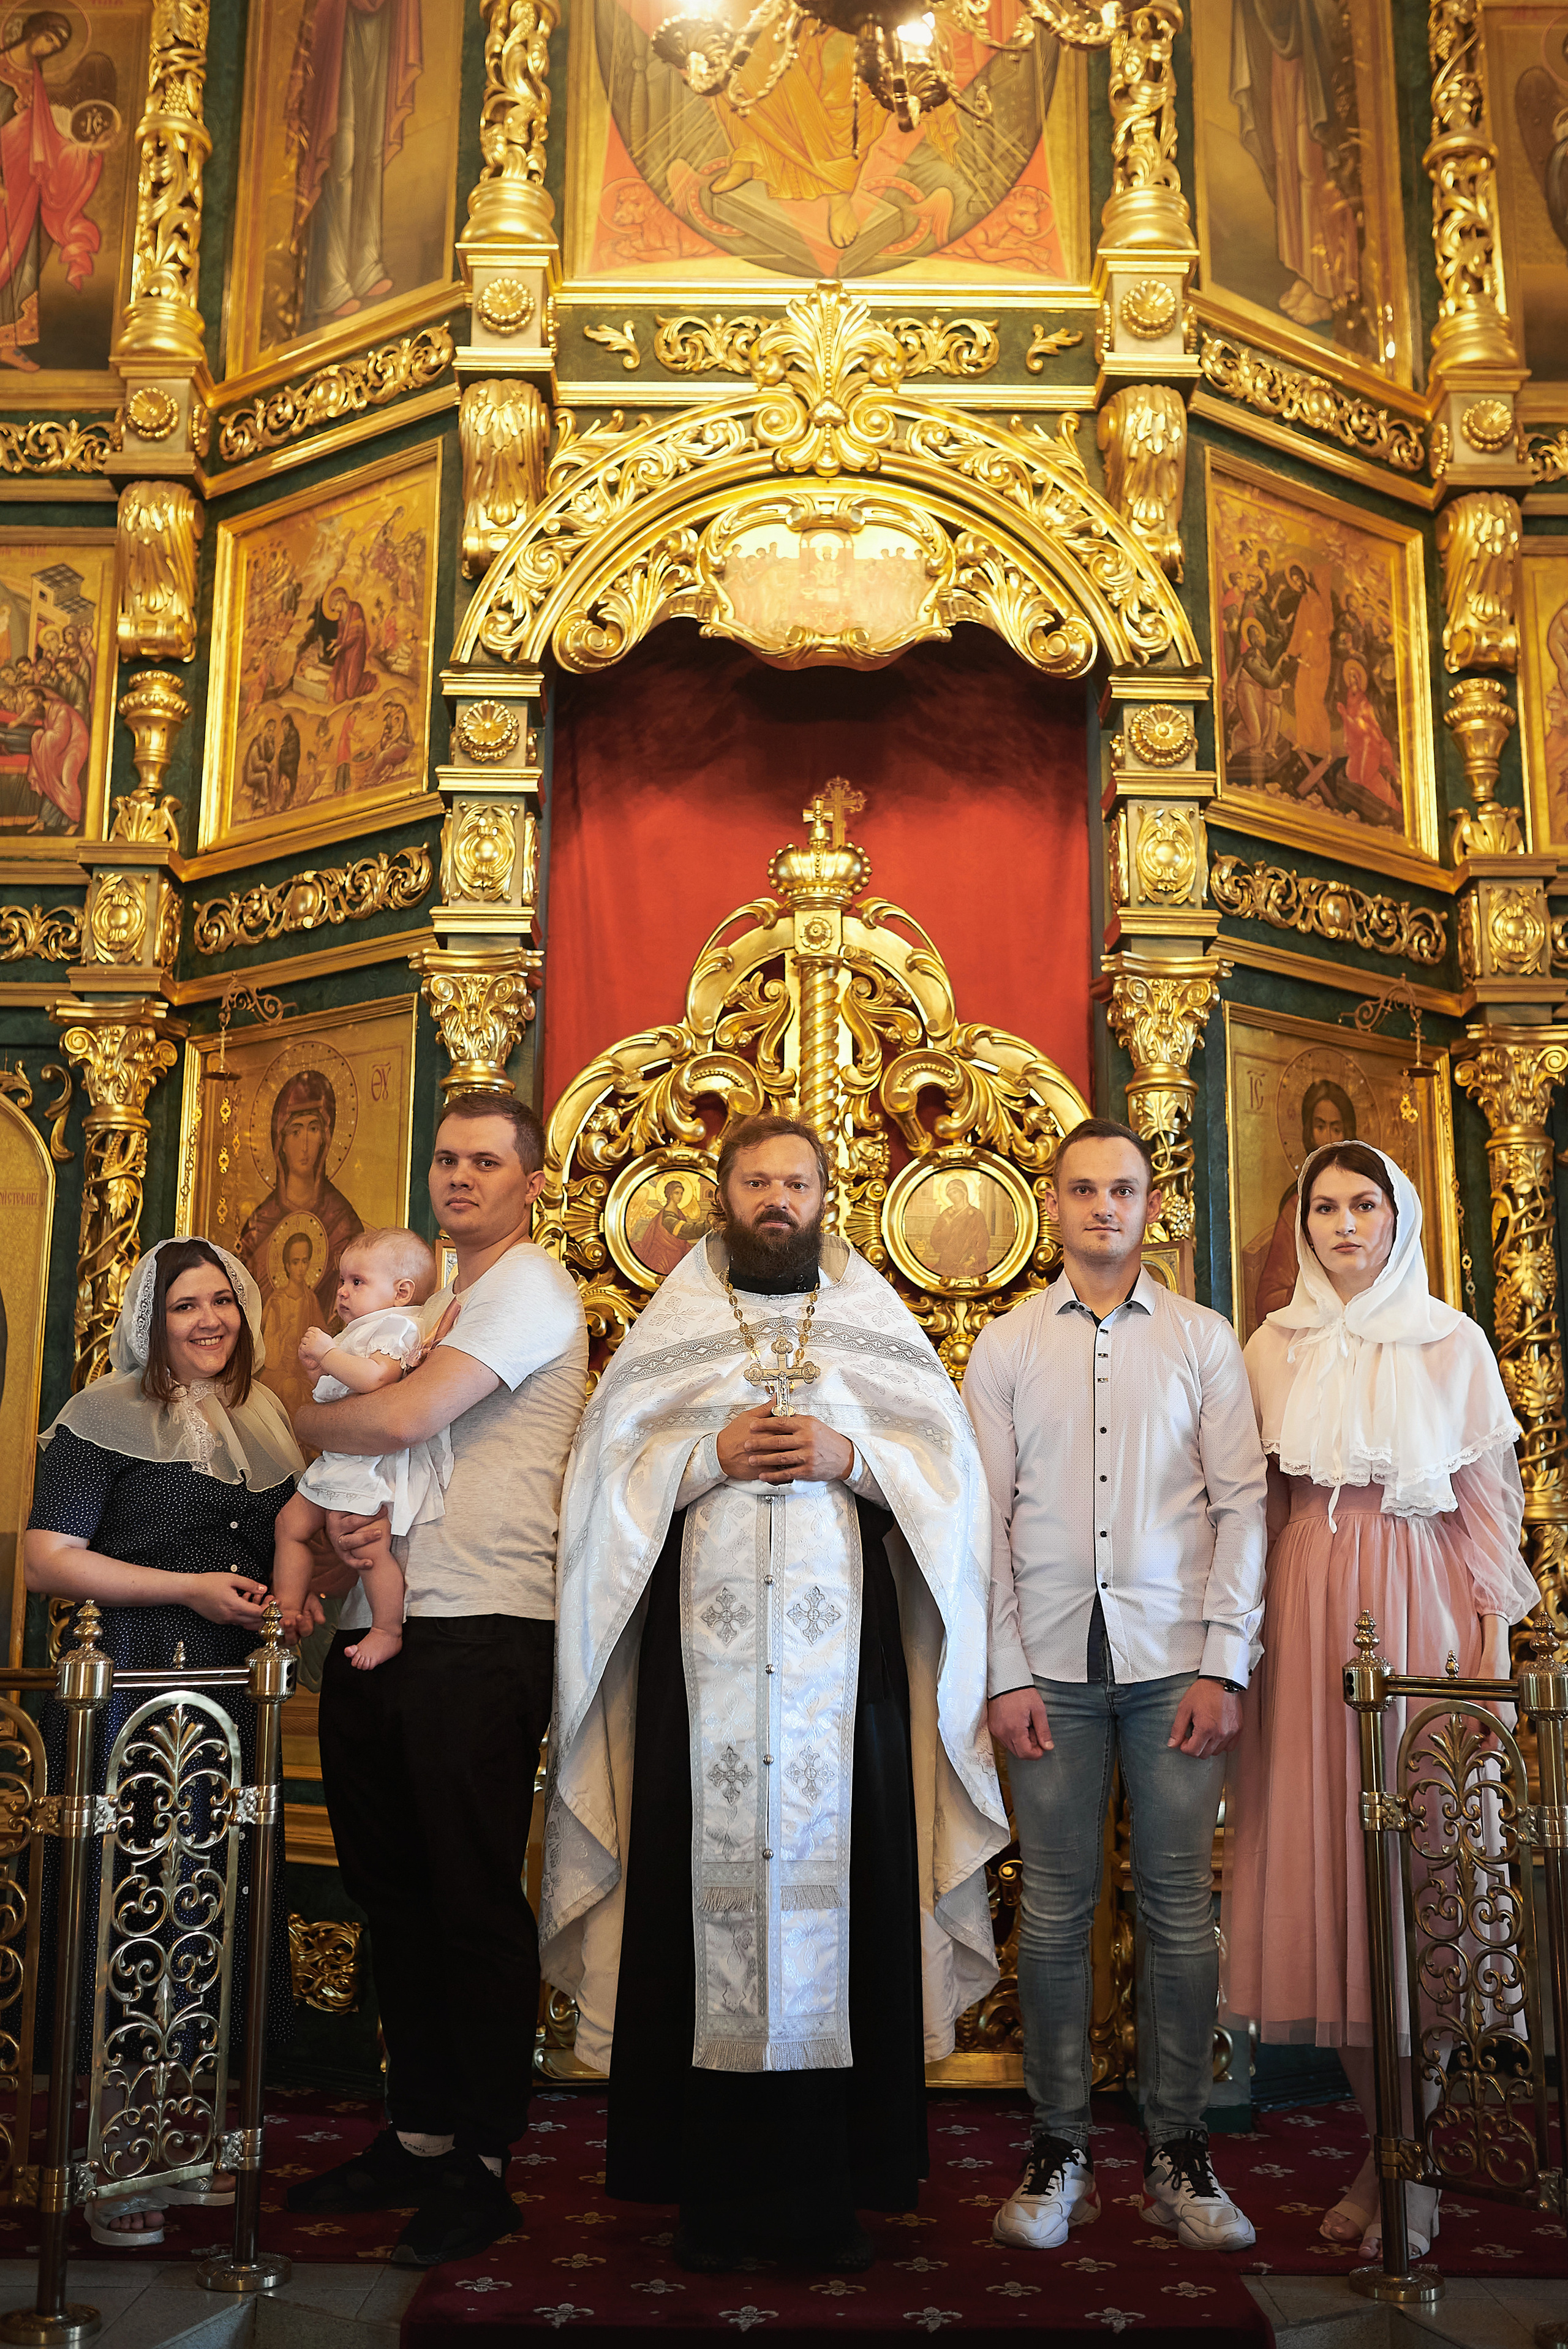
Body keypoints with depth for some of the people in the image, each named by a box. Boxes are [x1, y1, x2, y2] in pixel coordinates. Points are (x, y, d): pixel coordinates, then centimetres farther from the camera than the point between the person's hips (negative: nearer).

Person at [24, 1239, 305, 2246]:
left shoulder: (266, 1423, 14)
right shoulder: (106, 1417, -4)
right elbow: (47, 1559, -10)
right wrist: (189, 1588, -15)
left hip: (235, 1693, 6)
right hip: (130, 1690, -6)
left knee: (222, 1908, 8)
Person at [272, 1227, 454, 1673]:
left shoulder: (396, 1327, -12)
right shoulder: (358, 1332, 19)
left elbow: (374, 1376, -31)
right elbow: (338, 1387, 28)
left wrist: (327, 1352, -22)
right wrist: (317, 1362, 11)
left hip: (377, 1462, -10)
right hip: (339, 1460, 10)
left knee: (370, 1547, -11)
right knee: (292, 1523, 12)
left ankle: (388, 1632, 5)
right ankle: (287, 1610, 21)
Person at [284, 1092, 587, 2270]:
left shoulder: (530, 1285, -6)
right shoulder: (433, 1295, 21)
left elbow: (404, 1417, -18)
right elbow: (374, 1446, 18)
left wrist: (295, 1418, 1)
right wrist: (341, 1507, -5)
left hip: (480, 1633, -8)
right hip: (378, 1630, 9)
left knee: (476, 1905, 0)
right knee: (396, 1896, 15)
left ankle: (484, 2165, 12)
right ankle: (418, 2136, 28)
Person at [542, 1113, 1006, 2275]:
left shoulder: (880, 1325, 13)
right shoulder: (671, 1328, 13)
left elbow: (952, 1469, 7)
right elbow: (608, 1470, 6)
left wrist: (850, 1459, -9)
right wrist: (710, 1456, -9)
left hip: (845, 1653, 0)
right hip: (704, 1656, 0)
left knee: (842, 1879, -2)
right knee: (709, 1887, -2)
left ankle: (832, 2189, 10)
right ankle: (715, 2189, 10)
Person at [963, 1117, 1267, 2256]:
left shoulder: (1205, 1339, 7)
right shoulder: (1006, 1345, 9)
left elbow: (1241, 1502, 3)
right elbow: (987, 1514, 5)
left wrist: (1224, 1665, -4)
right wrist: (1005, 1672, -2)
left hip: (1173, 1658, 0)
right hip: (1052, 1660, 1)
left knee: (1180, 1909, 2)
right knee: (1056, 1910, 3)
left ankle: (1179, 2152, 15)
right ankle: (1060, 2150, 15)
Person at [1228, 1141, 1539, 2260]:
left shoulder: (1454, 1343, 5)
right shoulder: (1276, 1348, 10)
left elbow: (1486, 1498, 5)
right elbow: (1255, 1498, 9)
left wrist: (1493, 1638, -2)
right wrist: (1246, 1633, 4)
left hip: (1419, 1608, -2)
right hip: (1309, 1613, 2)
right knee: (1326, 1854, 1)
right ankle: (1379, 2146, 12)